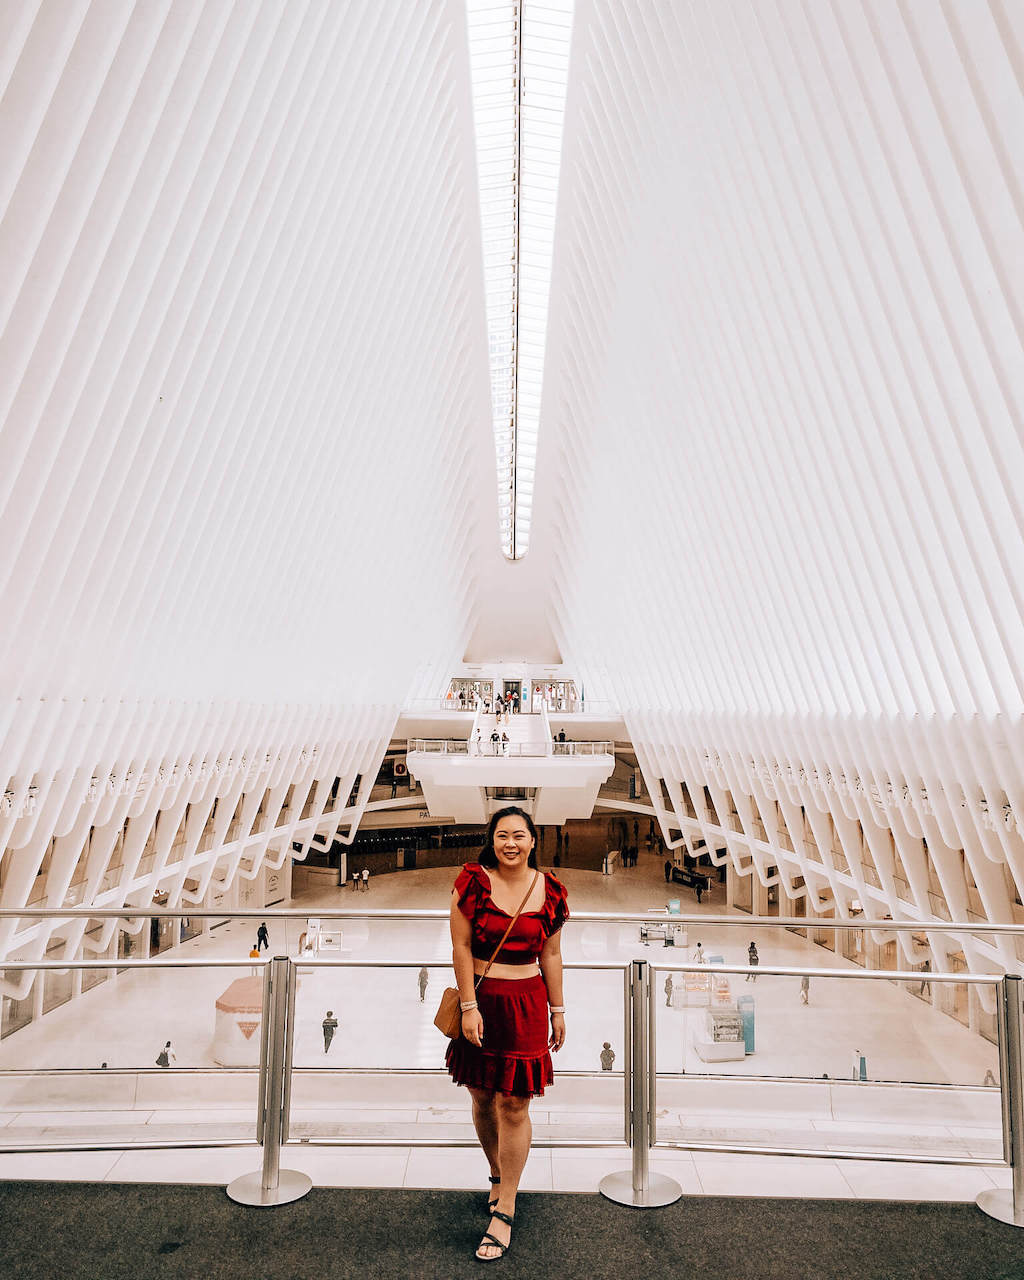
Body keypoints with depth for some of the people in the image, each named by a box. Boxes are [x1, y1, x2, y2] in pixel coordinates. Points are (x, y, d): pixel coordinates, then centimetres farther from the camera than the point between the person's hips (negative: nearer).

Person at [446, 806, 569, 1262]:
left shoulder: (549, 890, -3)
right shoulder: (473, 881, -9)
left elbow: (551, 955, 6)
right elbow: (461, 947, -8)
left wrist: (557, 1010, 10)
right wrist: (469, 1006, -11)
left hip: (525, 1005, 0)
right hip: (479, 998, 0)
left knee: (513, 1104, 3)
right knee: (482, 1097, 14)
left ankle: (504, 1210, 19)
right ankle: (498, 1176, 40)